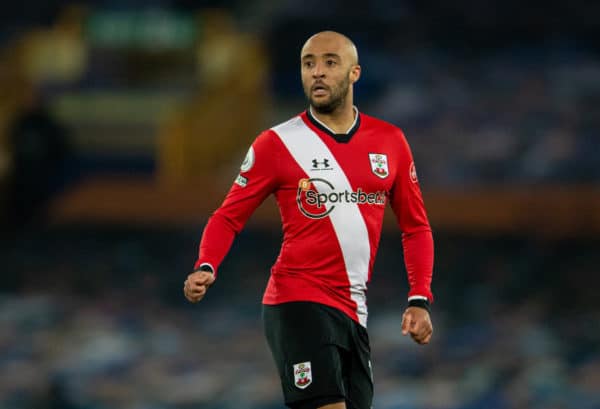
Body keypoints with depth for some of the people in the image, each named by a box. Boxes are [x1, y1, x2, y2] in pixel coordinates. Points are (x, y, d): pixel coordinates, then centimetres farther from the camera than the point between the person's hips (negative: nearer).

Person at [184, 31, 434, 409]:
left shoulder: (390, 141, 8)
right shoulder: (277, 143, -2)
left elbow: (415, 227, 15)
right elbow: (229, 217, 2)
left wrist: (420, 300, 4)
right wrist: (206, 269, -16)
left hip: (355, 313, 5)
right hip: (300, 303, -5)